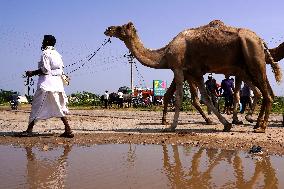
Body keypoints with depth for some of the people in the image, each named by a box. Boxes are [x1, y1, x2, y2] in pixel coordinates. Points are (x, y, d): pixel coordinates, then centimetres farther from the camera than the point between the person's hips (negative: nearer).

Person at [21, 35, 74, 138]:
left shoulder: (46, 53, -6)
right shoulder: (57, 54, 15)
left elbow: (45, 69, -14)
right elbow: (61, 70, 13)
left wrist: (32, 73, -4)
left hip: (46, 82, -7)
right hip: (57, 83, 7)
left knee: (37, 106, 0)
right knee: (58, 107, 9)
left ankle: (29, 129, 2)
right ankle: (68, 130, 4)